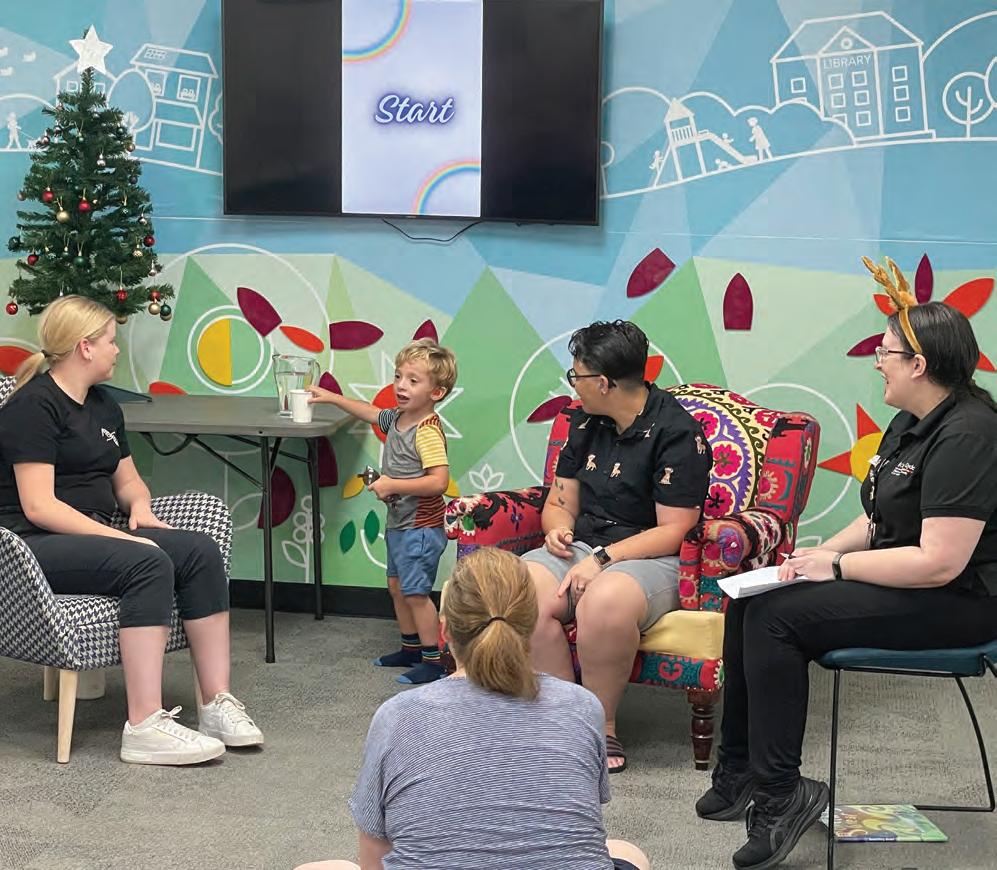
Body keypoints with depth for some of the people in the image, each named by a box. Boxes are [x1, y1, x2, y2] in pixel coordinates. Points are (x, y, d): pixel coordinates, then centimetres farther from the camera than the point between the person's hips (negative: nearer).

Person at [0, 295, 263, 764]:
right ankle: (144, 727, -35)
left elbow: (127, 479, 26)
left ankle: (217, 702, -17)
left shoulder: (103, 407, 18)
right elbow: (38, 505, -18)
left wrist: (139, 506, 1)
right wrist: (119, 537, -23)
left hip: (92, 535, 8)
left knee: (201, 551, -15)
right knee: (147, 563, -33)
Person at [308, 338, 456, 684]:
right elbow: (371, 412, 28)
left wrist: (393, 485, -26)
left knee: (416, 592, -7)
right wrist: (332, 398, 27)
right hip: (398, 523, 10)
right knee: (397, 587, 18)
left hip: (420, 526, -10)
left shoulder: (427, 431, -24)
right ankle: (411, 648, 32)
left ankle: (432, 661, 1)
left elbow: (439, 481, -31)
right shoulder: (397, 418, 5)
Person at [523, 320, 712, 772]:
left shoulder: (677, 432, -9)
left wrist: (603, 558, -22)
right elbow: (561, 501, 20)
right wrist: (558, 527, -5)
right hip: (583, 547, 6)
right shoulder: (586, 423, 14)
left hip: (651, 558, -6)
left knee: (605, 600, -41)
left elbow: (673, 530, -14)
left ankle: (602, 725, -19)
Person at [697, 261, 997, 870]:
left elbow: (939, 562, -27)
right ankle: (740, 771, 9)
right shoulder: (911, 424, 11)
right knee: (747, 605, 2)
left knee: (777, 618, -22)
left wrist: (839, 566, -18)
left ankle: (780, 793, -11)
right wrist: (827, 551, 0)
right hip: (899, 580, 10)